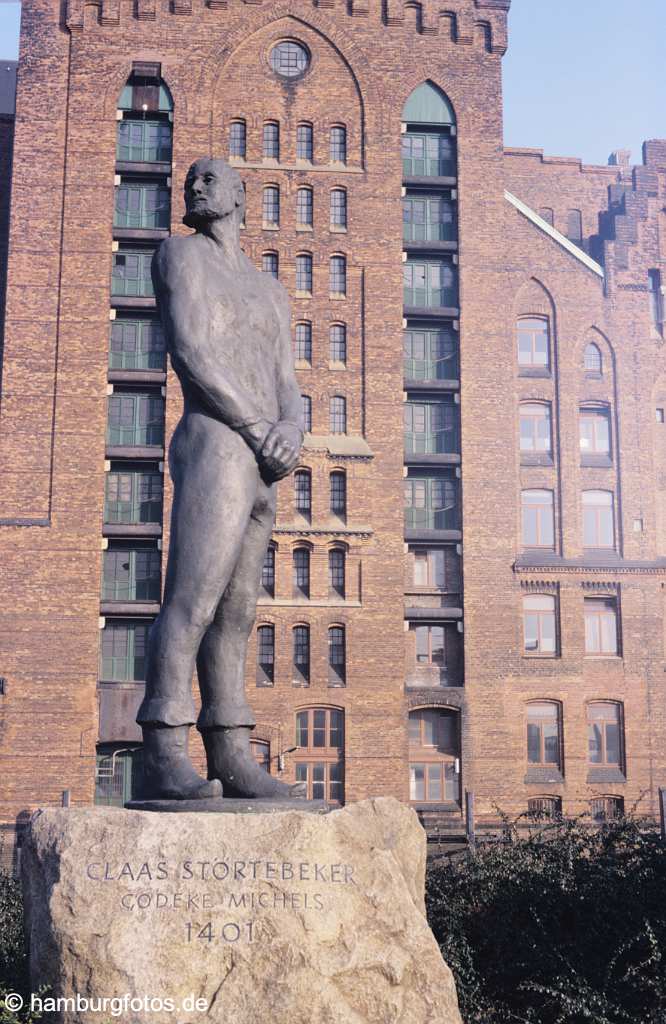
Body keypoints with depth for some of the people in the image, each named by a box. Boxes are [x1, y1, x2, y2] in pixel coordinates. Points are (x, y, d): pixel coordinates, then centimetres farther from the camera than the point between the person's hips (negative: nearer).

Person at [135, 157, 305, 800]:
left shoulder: (270, 291, 28)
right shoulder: (182, 253, 8)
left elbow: (288, 390, 18)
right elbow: (189, 352, -7)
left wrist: (290, 430, -7)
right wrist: (259, 431, -10)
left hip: (261, 468, 7)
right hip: (214, 442, -7)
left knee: (235, 613, 3)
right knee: (192, 600, -17)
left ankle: (233, 761, 1)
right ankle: (163, 758, -19)